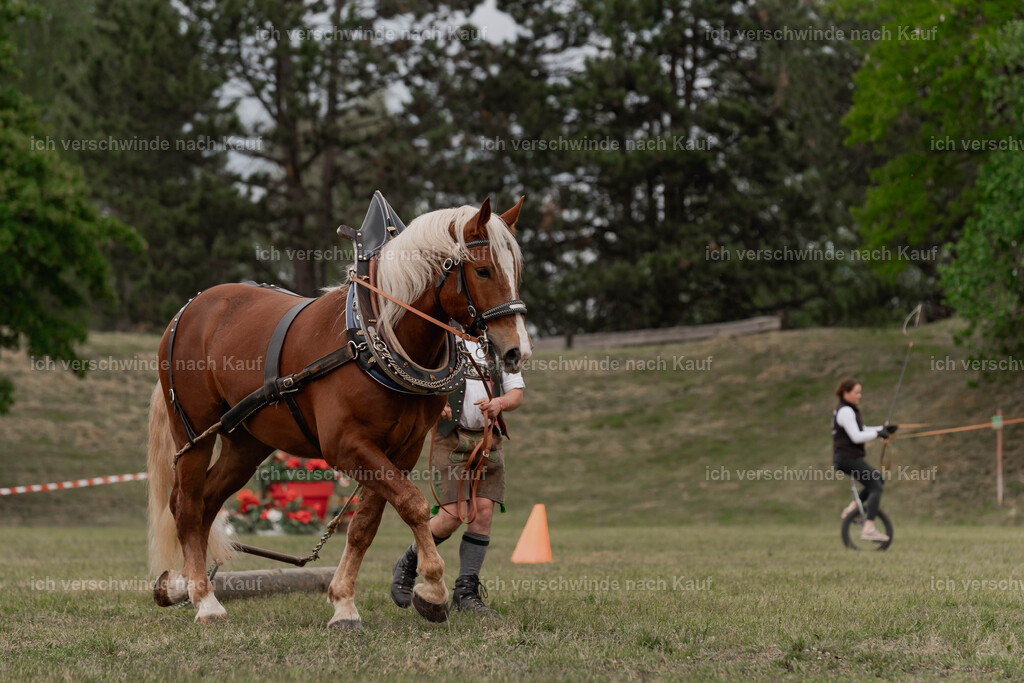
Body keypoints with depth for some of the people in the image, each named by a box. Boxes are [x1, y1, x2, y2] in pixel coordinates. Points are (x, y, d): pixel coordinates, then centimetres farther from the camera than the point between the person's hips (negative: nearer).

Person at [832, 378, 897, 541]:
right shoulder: (846, 412, -14)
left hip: (845, 458, 10)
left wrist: (883, 429, 11)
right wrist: (878, 434, -11)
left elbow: (862, 431, 23)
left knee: (877, 479, 21)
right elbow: (856, 437, -22)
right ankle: (869, 529, -24)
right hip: (849, 457, -10)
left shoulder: (848, 411, 19)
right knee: (875, 487, -14)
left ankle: (852, 508, 14)